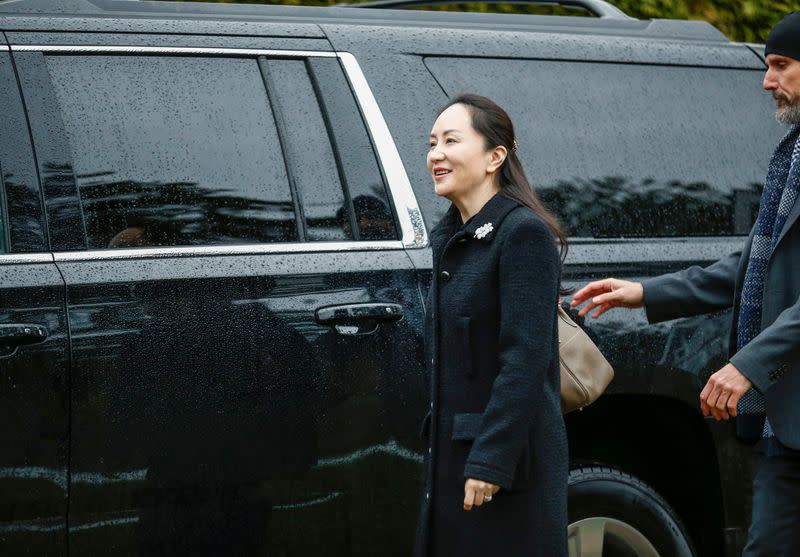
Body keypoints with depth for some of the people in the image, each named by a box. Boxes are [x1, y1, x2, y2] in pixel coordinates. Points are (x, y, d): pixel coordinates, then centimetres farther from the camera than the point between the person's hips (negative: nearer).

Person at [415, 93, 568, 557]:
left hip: (507, 458, -8)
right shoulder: (451, 239, 14)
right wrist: (443, 454, 17)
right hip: (454, 453, 8)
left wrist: (490, 463, -22)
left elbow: (525, 360, -19)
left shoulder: (524, 233, -13)